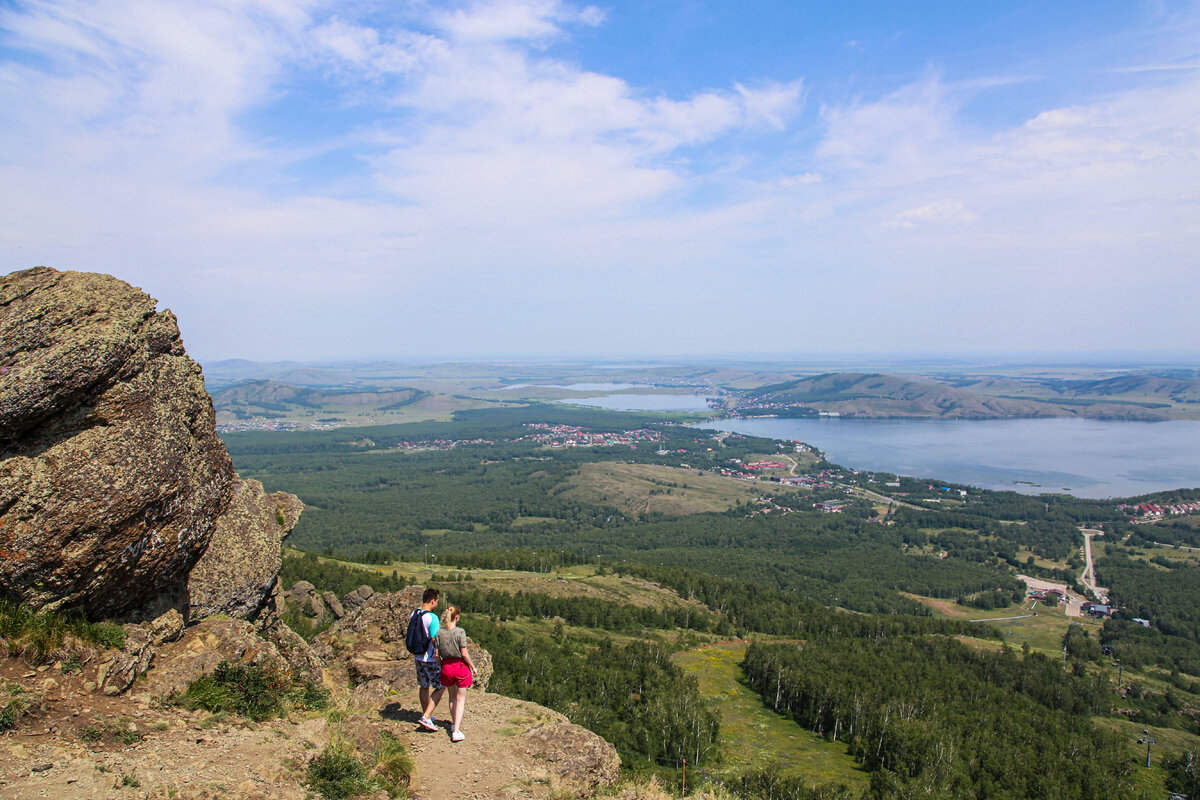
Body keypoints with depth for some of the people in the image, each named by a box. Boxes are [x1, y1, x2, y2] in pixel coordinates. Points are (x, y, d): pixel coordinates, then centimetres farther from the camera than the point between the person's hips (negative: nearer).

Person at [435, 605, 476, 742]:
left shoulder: (439, 632, -5)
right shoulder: (460, 632, -17)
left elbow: (437, 654, -2)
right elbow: (464, 654, -15)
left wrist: (441, 665, 15)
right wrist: (472, 666, -1)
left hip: (446, 666, 4)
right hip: (460, 666, -4)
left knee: (452, 697, 25)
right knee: (460, 699, 7)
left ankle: (454, 723, 37)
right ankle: (456, 731, 1)